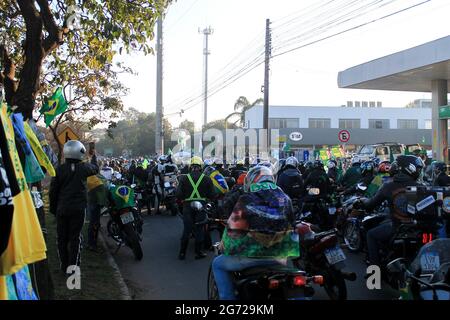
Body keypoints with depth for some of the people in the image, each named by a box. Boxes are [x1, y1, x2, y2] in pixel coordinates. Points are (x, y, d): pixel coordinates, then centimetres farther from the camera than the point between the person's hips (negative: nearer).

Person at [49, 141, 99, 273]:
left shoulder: (59, 169, -6)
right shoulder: (84, 167, -7)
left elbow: (53, 191, -1)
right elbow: (96, 169, 17)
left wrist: (53, 208, 11)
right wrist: (94, 156, 34)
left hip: (62, 208, 1)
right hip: (78, 208, -1)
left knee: (62, 237, 10)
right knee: (75, 237, 5)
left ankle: (64, 266, 17)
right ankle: (73, 266, 6)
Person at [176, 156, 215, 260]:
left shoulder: (184, 178, -5)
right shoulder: (207, 179, -5)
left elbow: (179, 194, -7)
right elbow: (212, 195, -3)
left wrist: (182, 199, 13)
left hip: (188, 206, 1)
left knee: (186, 229, 9)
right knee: (199, 230, 10)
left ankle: (182, 253, 12)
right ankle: (198, 252, 14)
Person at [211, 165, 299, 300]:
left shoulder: (248, 200, -9)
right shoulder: (285, 198, 6)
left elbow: (233, 228, -7)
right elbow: (291, 225, 15)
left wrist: (225, 248, 10)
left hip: (254, 255, -5)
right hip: (282, 256, 5)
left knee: (218, 264, 18)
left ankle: (228, 297, 11)